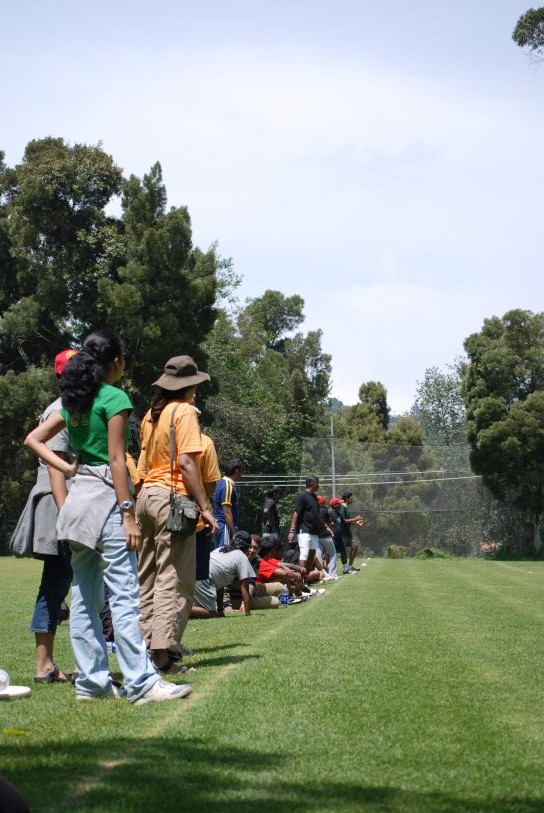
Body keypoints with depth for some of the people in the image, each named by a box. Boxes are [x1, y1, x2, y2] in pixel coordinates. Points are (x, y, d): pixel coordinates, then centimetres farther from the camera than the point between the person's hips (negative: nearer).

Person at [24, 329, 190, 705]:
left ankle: (91, 681, 12)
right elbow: (116, 460, -14)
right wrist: (129, 513, -14)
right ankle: (142, 683, -10)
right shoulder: (115, 398, -9)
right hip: (105, 495, -8)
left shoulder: (74, 401, 13)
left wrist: (68, 468, 8)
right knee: (124, 595, -9)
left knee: (85, 597, 8)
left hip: (78, 496, 8)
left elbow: (33, 440, 15)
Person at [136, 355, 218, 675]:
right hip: (172, 497, -8)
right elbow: (186, 462, -16)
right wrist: (204, 507, -16)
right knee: (174, 580, -7)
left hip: (148, 494, 8)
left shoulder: (152, 414, 14)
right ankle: (163, 653, -12)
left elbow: (145, 461, 15)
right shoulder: (184, 411, -7)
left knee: (148, 577, 12)